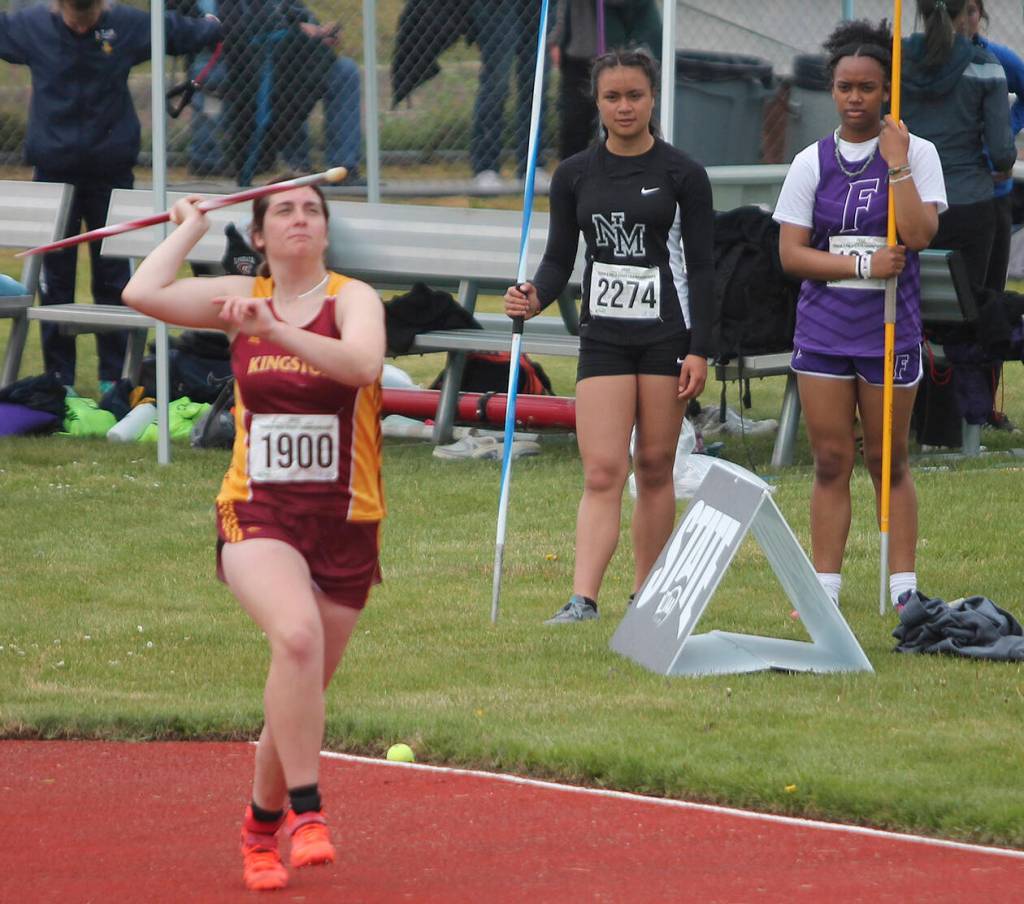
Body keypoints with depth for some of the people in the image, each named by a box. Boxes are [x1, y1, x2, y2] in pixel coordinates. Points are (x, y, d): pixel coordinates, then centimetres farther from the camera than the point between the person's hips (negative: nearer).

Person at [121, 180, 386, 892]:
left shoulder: (352, 298, -3)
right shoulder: (242, 298, 5)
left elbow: (364, 364, -25)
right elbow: (143, 294, -8)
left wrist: (276, 330, -33)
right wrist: (189, 228, 5)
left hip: (344, 521, 0)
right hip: (257, 514, 0)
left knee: (301, 696, 9)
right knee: (297, 636, -32)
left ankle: (263, 821, 35)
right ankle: (306, 809, -27)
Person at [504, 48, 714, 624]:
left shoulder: (683, 174, -2)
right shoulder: (574, 176, 6)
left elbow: (703, 268, -2)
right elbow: (559, 258, 8)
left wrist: (699, 350, -8)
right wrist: (536, 299, -14)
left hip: (667, 334, -1)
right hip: (604, 336, 2)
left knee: (655, 467, 4)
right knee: (602, 471, -10)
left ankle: (646, 596, 14)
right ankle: (583, 599, -19)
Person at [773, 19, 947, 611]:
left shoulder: (917, 153, -1)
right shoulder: (812, 162, 5)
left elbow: (919, 234, -14)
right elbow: (791, 252, 0)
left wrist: (897, 163, -18)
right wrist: (863, 264, -11)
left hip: (890, 329, -2)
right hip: (823, 330, 2)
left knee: (888, 460, 3)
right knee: (832, 462, 4)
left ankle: (904, 587, 10)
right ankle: (826, 588, 8)